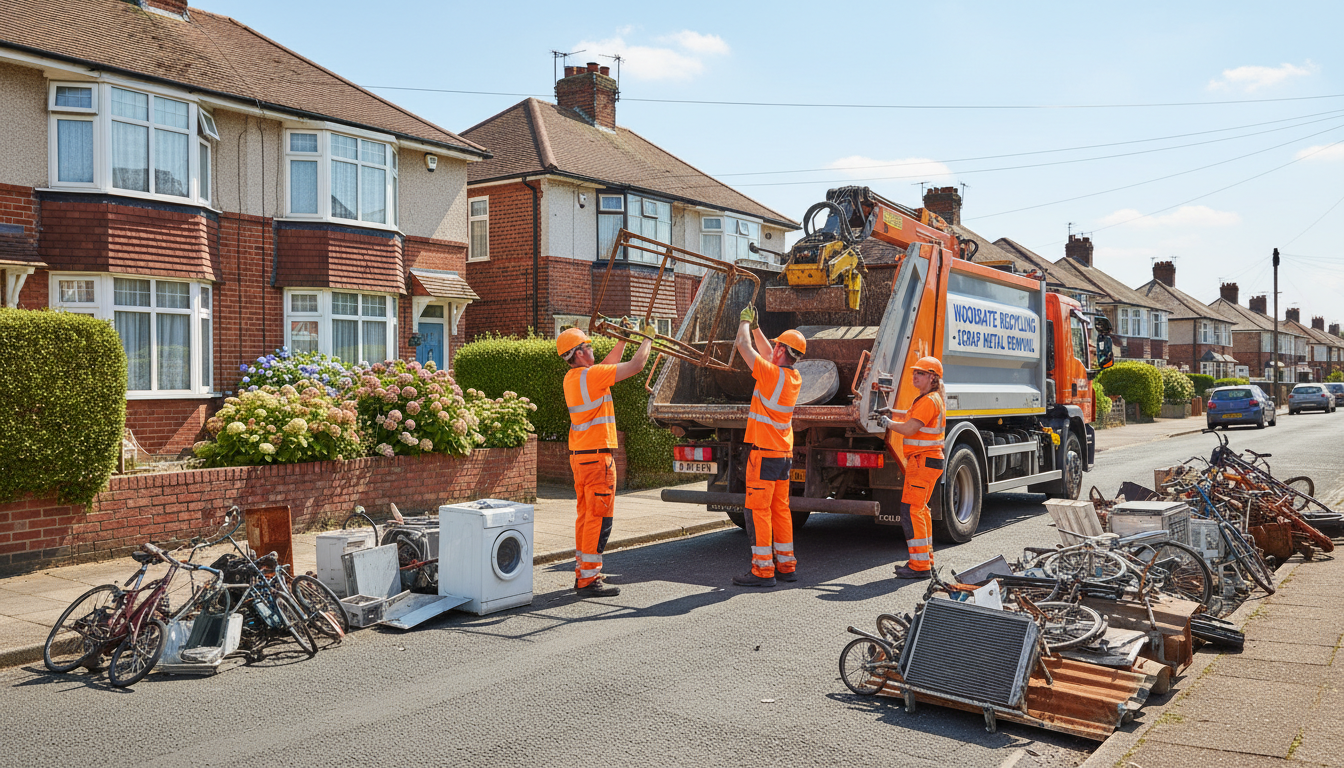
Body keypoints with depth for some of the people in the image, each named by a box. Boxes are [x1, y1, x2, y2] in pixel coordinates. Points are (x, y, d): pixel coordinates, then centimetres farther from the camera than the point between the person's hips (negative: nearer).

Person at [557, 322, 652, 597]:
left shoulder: (572, 377, 11)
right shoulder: (591, 375, -16)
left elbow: (610, 363, 27)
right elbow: (635, 365, -12)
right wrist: (647, 338, 3)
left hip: (579, 455, 10)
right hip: (597, 455, -10)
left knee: (586, 514, 15)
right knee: (599, 517, -6)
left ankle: (583, 572, 22)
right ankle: (589, 580, -4)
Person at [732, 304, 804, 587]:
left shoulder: (771, 374, -17)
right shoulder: (794, 378, 8)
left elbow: (743, 345, -8)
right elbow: (766, 353, 24)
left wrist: (745, 321, 9)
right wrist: (755, 325, 24)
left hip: (764, 452, -8)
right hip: (784, 453, 8)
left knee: (758, 510, -5)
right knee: (780, 509, 14)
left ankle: (763, 569, -4)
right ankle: (786, 565, 19)